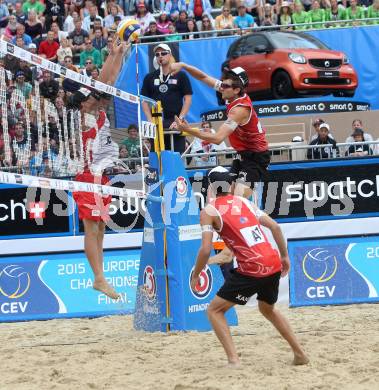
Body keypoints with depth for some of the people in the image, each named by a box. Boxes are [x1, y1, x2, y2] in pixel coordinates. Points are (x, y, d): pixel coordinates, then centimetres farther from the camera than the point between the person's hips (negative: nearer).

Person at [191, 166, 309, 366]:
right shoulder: (244, 201, 18)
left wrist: (195, 276, 6)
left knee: (214, 310, 8)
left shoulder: (209, 211, 1)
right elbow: (275, 226, 15)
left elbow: (206, 249, -8)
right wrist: (284, 256, 24)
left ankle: (233, 360, -7)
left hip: (252, 270, -6)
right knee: (268, 309, 32)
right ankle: (300, 354, 31)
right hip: (274, 264, 6)